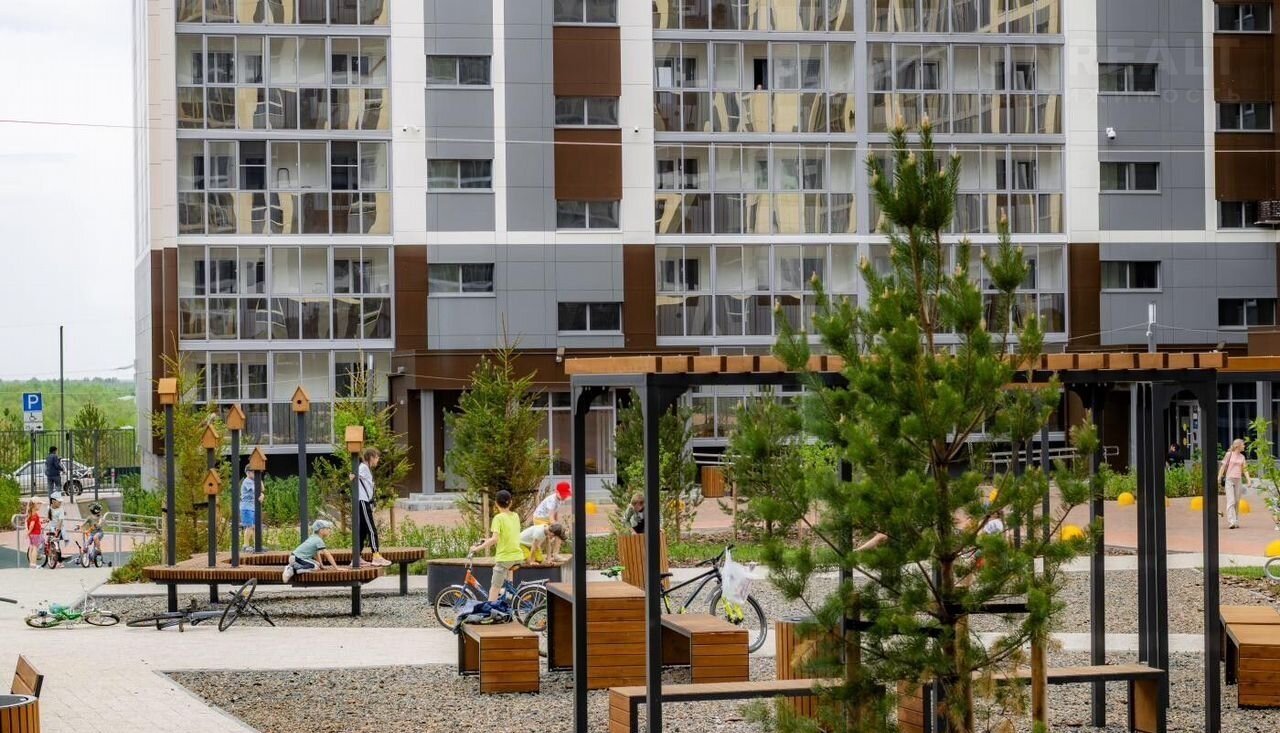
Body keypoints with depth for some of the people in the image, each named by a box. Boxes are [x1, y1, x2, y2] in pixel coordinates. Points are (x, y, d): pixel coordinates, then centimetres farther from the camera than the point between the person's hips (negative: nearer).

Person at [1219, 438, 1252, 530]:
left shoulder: (1242, 457, 10)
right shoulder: (1229, 454, -2)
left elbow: (1244, 470, 11)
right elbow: (1223, 467, -1)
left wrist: (1248, 480, -3)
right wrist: (1218, 479, -6)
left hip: (1238, 481, 5)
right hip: (1229, 480, -5)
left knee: (1237, 502, 5)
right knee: (1231, 501, -13)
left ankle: (1236, 522, 11)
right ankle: (1231, 522, -20)